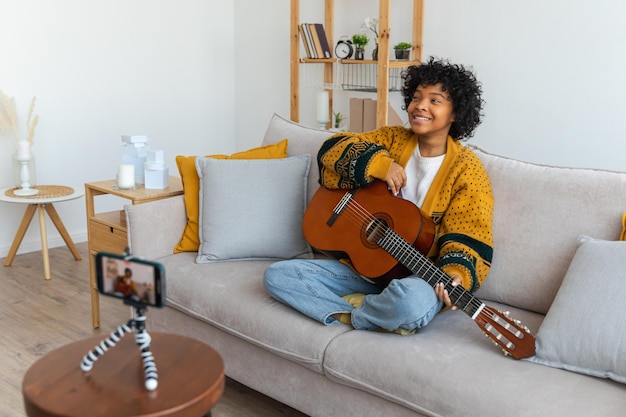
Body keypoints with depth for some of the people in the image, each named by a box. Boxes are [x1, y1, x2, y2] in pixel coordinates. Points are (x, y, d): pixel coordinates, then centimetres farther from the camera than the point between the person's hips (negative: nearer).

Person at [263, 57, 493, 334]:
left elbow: (468, 237, -11)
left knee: (413, 301, -42)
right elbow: (332, 149, 0)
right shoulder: (392, 140, 5)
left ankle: (351, 313, -9)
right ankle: (381, 317, -17)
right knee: (277, 275, -11)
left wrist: (455, 275, -32)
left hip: (418, 278, -4)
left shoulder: (466, 170, -6)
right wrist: (378, 164, -16)